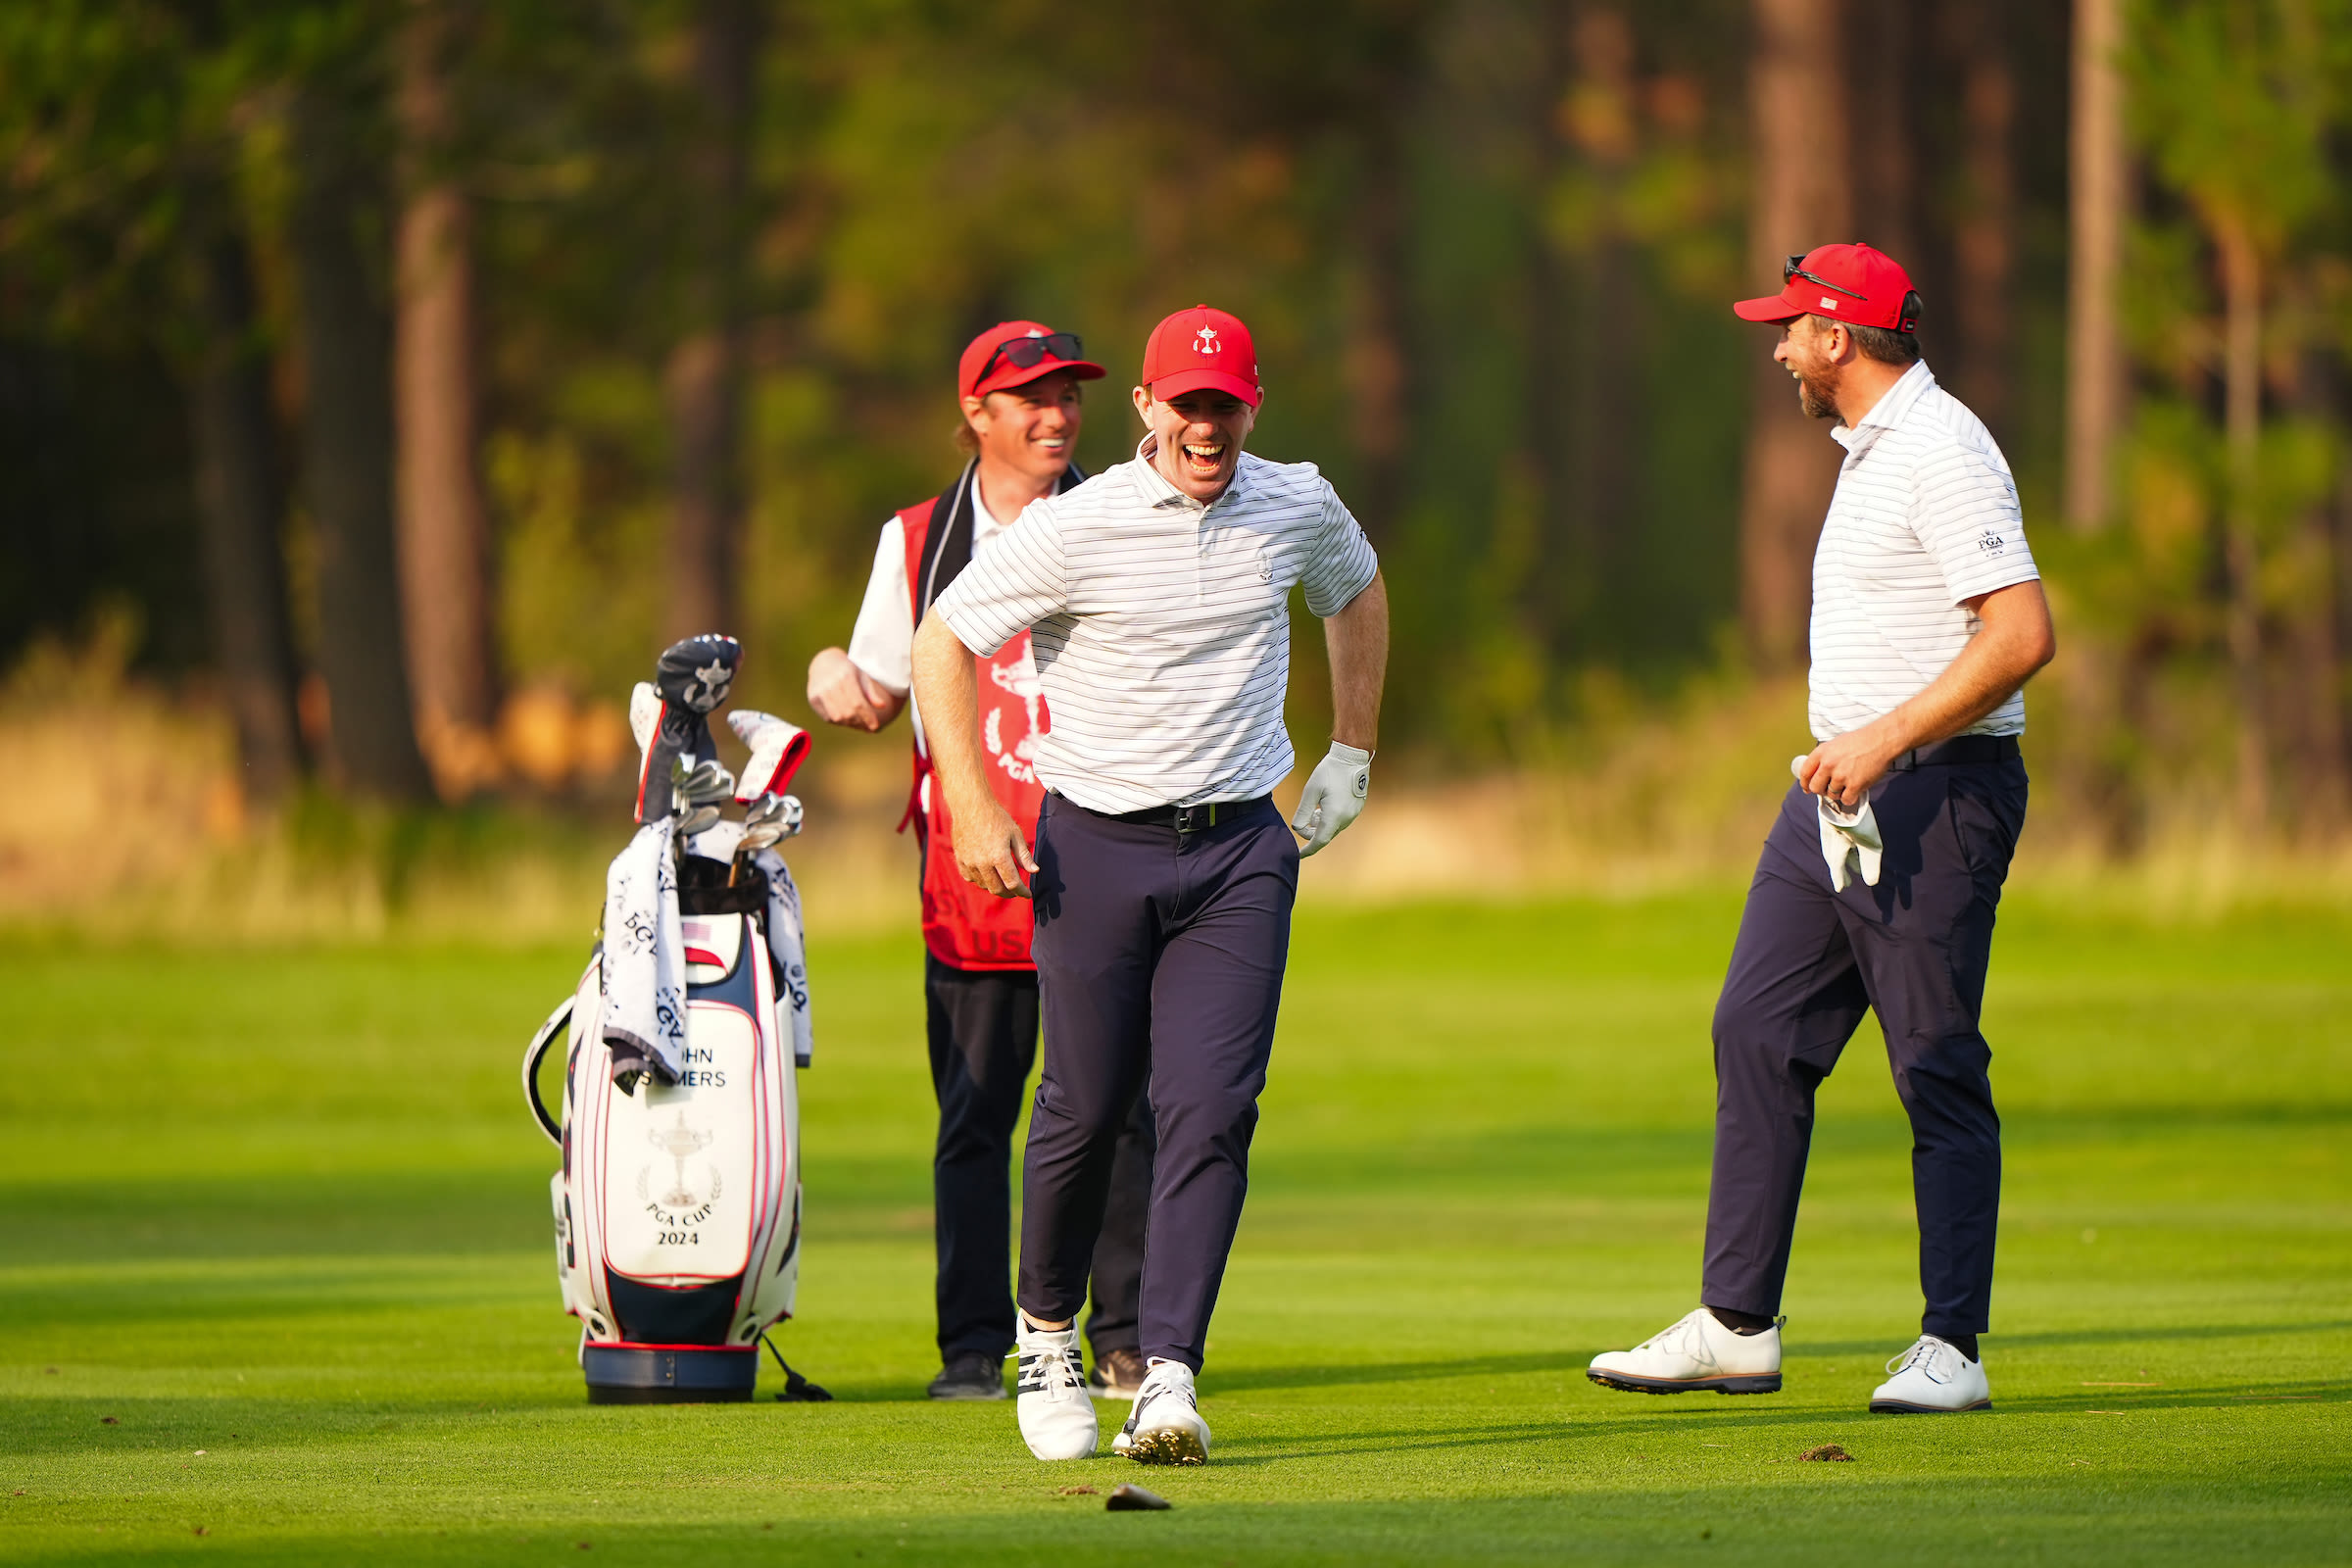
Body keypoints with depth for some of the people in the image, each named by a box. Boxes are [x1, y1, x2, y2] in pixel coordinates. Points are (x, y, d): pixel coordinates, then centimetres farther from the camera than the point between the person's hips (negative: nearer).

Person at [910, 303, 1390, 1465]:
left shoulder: (1298, 509, 2)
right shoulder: (1075, 529, -11)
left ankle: (1168, 1379, -14)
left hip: (1241, 849, 2)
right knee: (1087, 1107, 4)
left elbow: (1357, 591, 24)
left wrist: (1351, 750, 21)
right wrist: (971, 807, -13)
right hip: (1099, 846, -2)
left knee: (1211, 1109, -10)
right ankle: (1046, 1329, 29)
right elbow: (940, 643, -6)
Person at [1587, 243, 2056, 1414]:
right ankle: (1735, 1327, 9)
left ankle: (1952, 1348, -2)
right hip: (1838, 791, 10)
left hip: (1936, 791, -10)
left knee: (1936, 1067, -6)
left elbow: (2023, 633, -24)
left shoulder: (1941, 452, -15)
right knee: (1757, 1034, 7)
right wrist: (1851, 754, 19)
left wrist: (1885, 741, -25)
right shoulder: (1870, 448, 17)